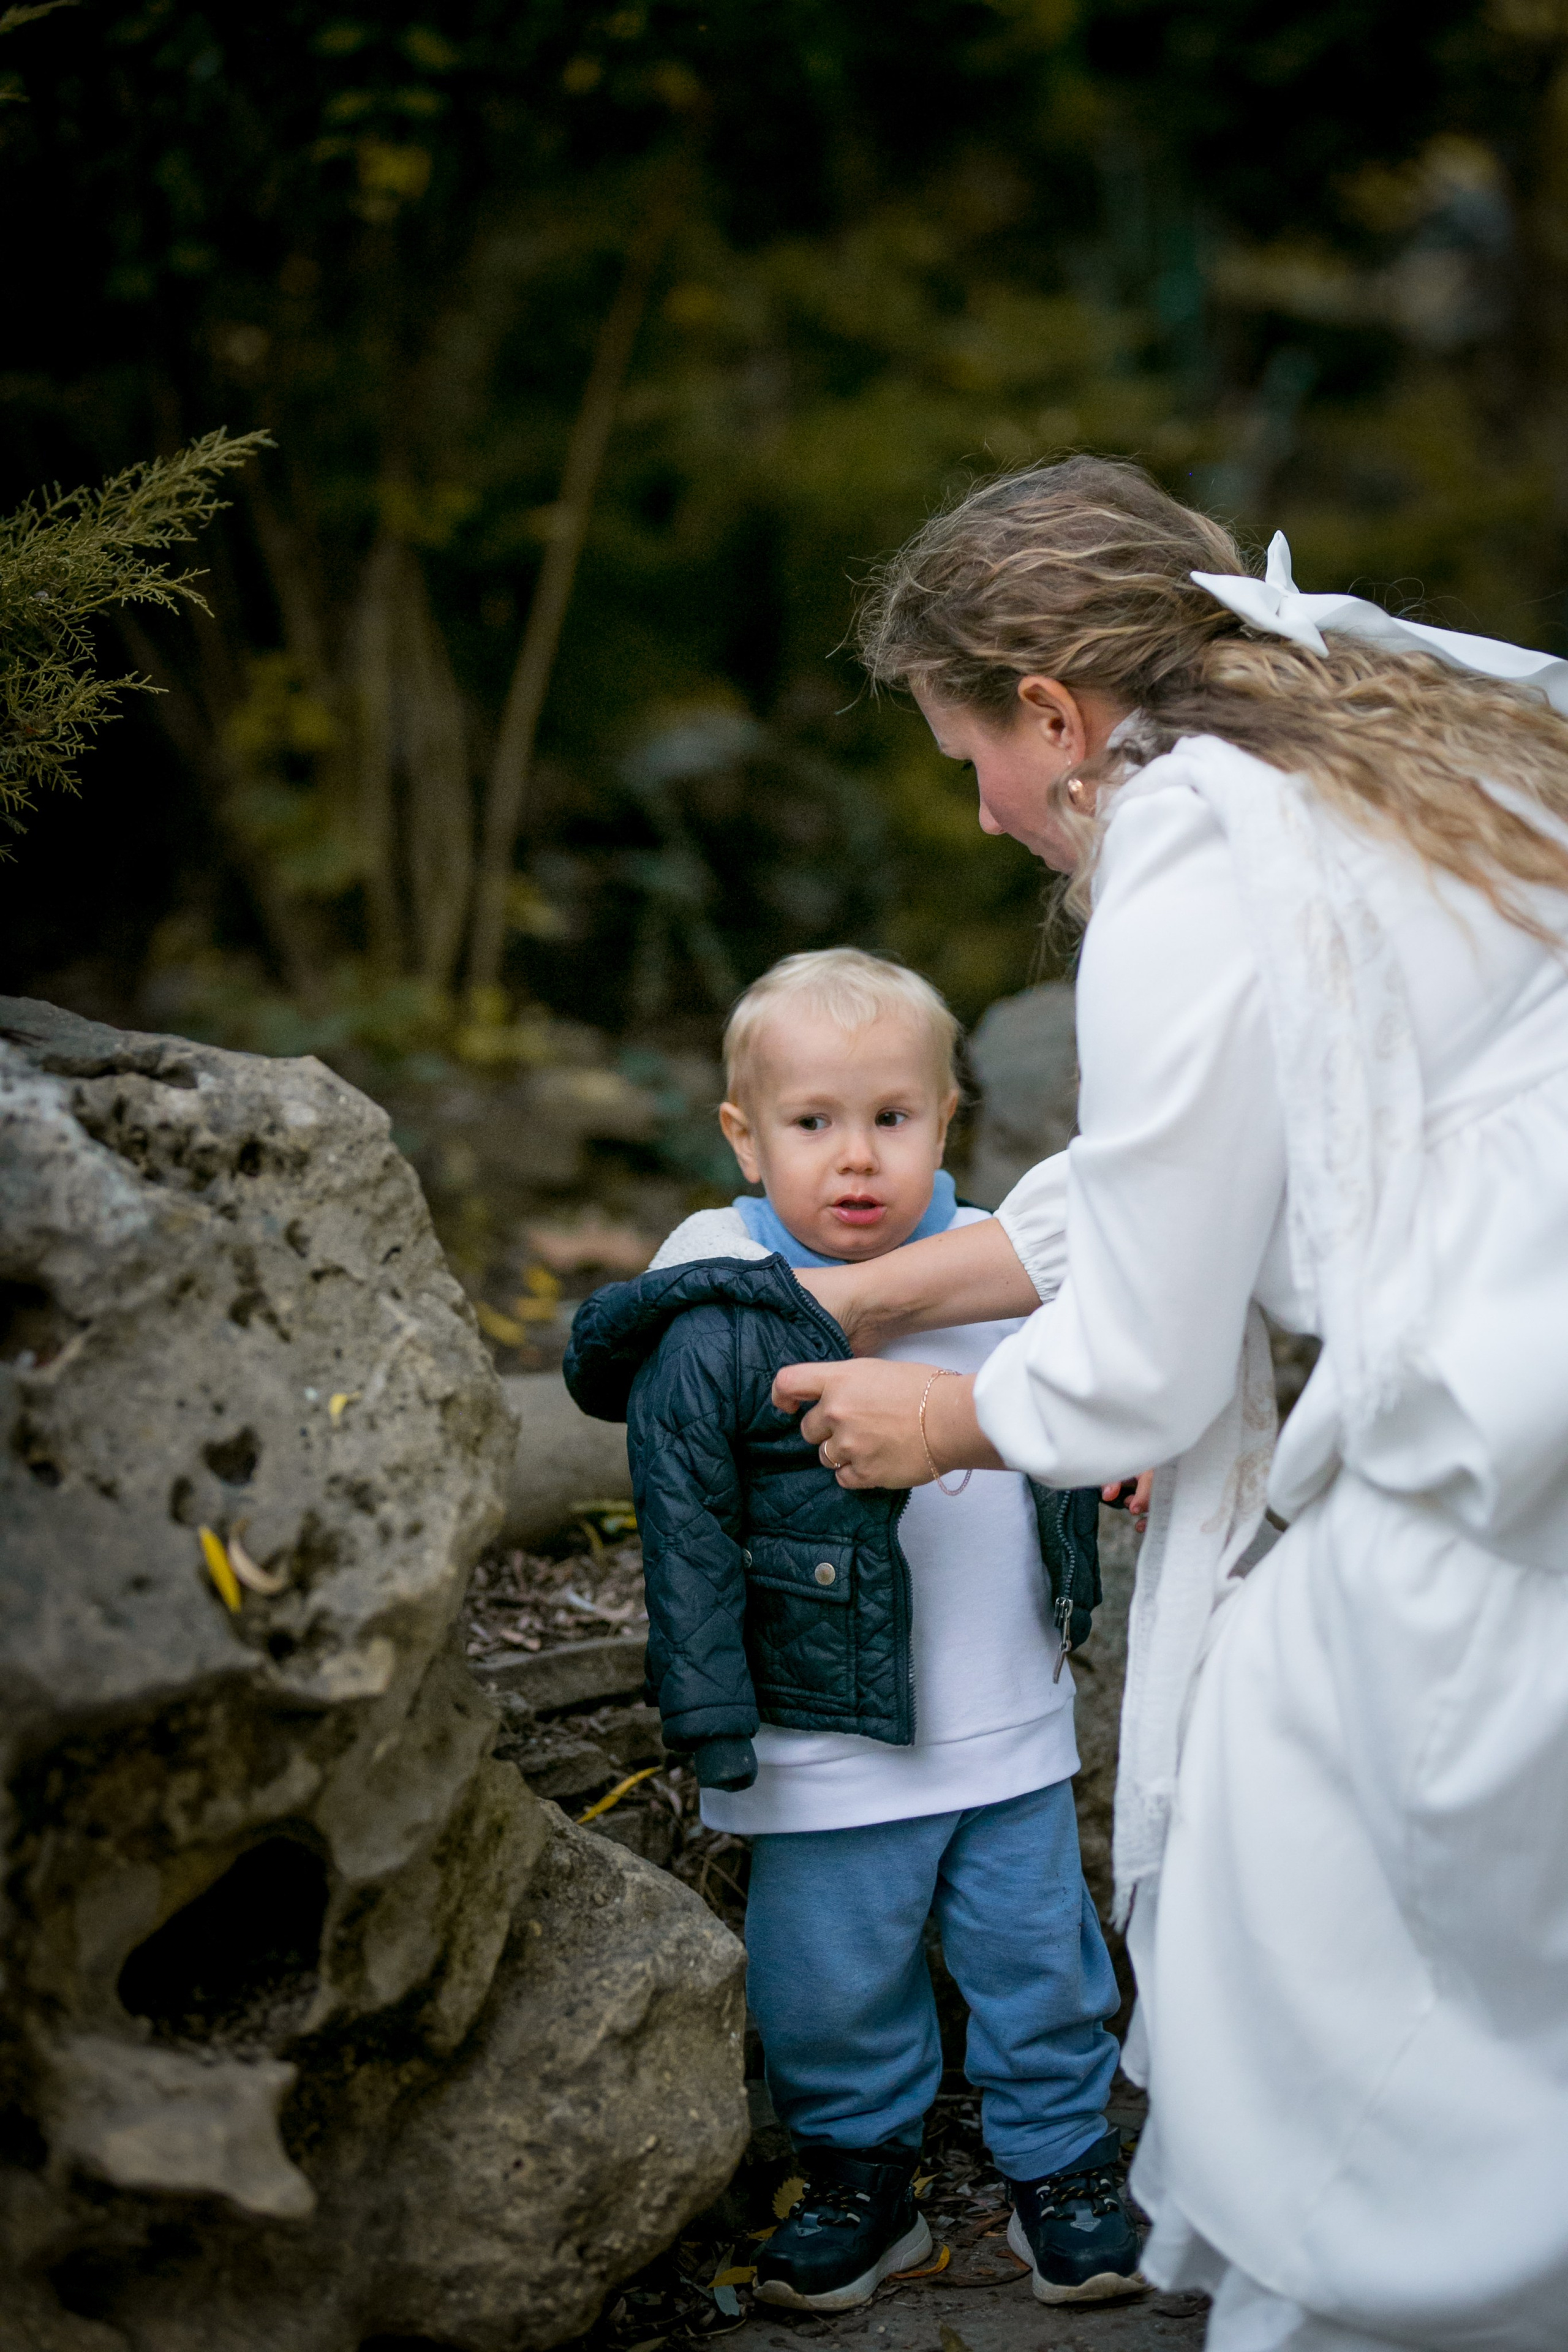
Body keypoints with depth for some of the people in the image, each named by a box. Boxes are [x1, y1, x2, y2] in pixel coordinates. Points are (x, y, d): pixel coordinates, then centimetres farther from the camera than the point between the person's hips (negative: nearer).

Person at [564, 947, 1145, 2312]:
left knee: (1042, 1965, 14)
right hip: (831, 1747, -3)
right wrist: (712, 1718, -12)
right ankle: (861, 2178, 31)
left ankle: (1062, 2164, 34)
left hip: (1016, 1731, 4)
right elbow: (687, 1535, -12)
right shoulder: (717, 1333, -15)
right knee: (836, 1988, 9)